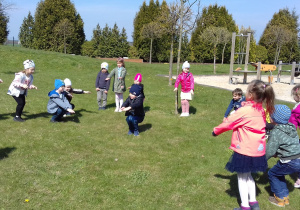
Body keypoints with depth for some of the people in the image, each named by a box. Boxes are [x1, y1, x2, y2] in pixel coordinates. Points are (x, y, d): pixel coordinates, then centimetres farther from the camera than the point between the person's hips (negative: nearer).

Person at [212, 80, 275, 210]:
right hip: (258, 149, 7)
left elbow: (228, 122, -10)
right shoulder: (261, 110, 0)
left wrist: (216, 131, 6)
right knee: (248, 175, 23)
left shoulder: (244, 111, -21)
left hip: (245, 150, -7)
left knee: (242, 177, 9)